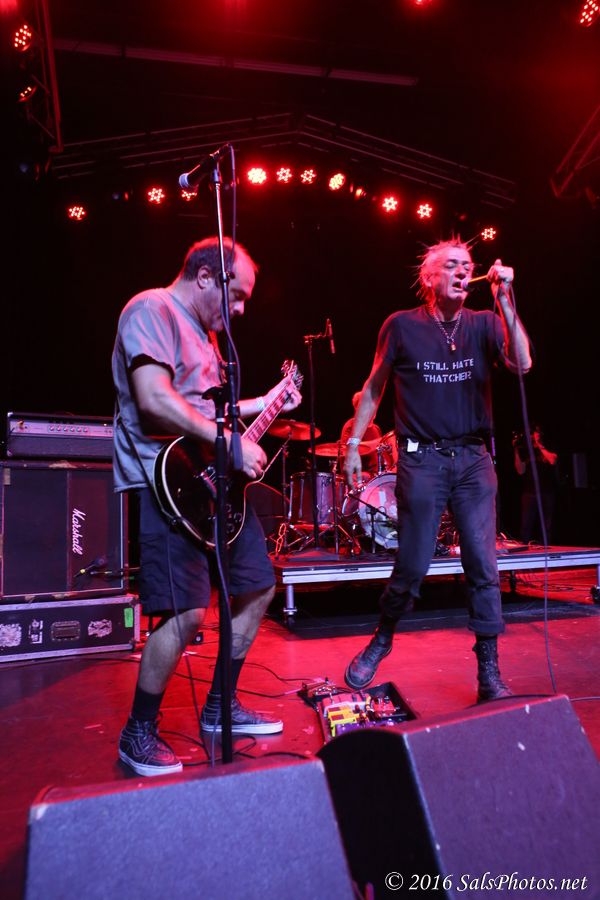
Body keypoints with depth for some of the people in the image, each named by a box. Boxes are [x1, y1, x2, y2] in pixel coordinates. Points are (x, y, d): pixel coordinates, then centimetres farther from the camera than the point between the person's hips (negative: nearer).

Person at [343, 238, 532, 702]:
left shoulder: (484, 324, 6)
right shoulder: (402, 326, 1)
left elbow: (522, 363, -11)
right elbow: (374, 388, 7)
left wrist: (504, 299, -17)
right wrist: (353, 443, 3)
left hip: (474, 459, 3)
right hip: (422, 460, -2)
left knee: (484, 566, -1)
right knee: (413, 567, 1)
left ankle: (490, 674, 11)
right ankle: (382, 638, 29)